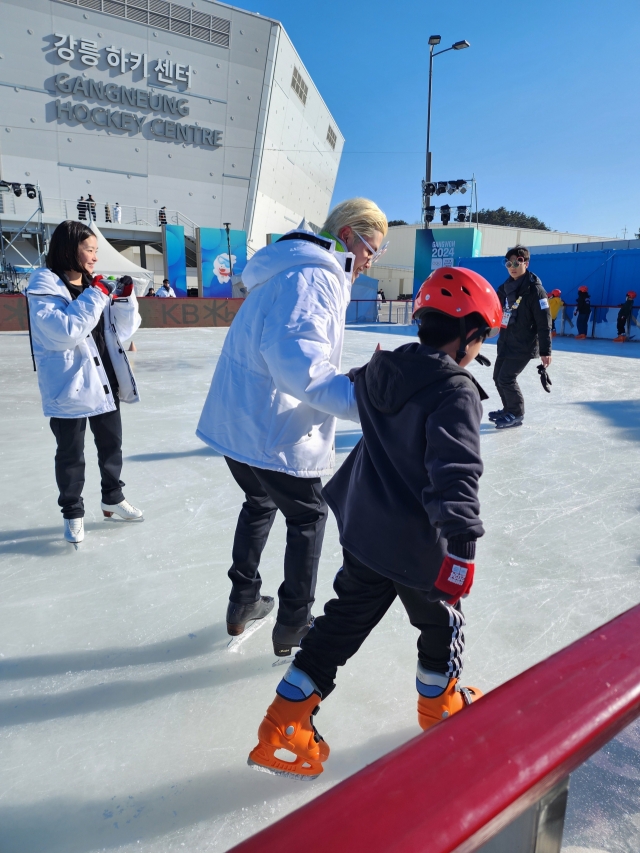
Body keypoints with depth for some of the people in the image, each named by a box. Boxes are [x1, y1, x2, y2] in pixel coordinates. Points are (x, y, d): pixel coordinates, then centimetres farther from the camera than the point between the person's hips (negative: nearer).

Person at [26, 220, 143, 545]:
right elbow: (65, 331, -25)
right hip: (69, 386, -6)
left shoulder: (97, 285, 8)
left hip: (104, 382, 7)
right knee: (71, 454, 7)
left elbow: (123, 331, 8)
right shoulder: (44, 285, -12)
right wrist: (95, 296, -22)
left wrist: (125, 298, -7)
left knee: (111, 444, 18)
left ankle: (113, 498, 39)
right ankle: (73, 512, 26)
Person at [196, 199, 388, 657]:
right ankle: (293, 625, 25)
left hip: (237, 420, 10)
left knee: (261, 502, 27)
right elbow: (297, 364, -31)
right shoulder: (314, 277, -17)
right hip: (273, 432, -10)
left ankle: (243, 602, 39)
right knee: (308, 516, 11)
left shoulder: (293, 270, 16)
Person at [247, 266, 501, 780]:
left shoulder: (379, 371, 1)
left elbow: (353, 393, 24)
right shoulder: (455, 392, -21)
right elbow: (455, 472, -32)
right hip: (417, 542, -6)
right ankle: (440, 705, 46)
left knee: (345, 619, 18)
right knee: (441, 621, 21)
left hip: (363, 528, 7)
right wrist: (462, 547, -35)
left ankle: (285, 723, 22)